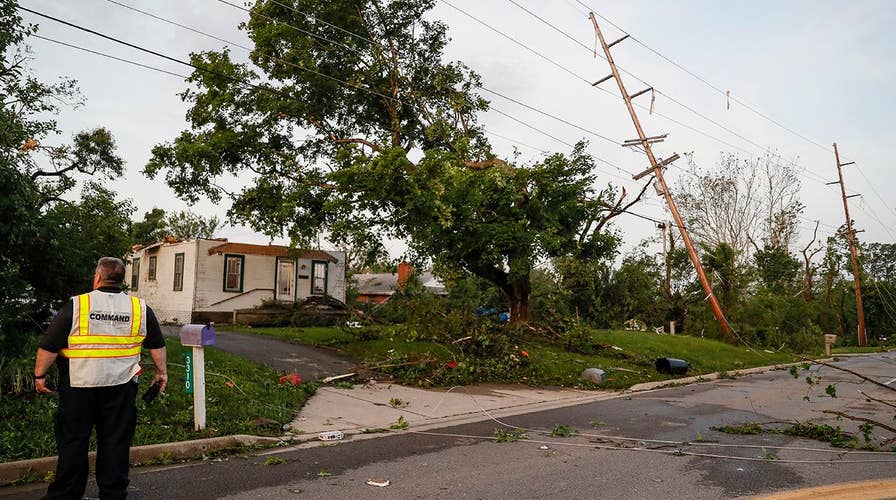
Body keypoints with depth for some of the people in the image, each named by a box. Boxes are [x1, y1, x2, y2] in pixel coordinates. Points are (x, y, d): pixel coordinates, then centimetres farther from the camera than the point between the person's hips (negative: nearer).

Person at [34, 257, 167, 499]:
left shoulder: (75, 306, -8)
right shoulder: (140, 308, 0)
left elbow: (49, 346, -6)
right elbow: (157, 345, 7)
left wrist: (39, 375, 6)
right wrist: (161, 371, 17)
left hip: (79, 385, -1)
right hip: (121, 386, 2)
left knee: (73, 440, 12)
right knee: (116, 441, 10)